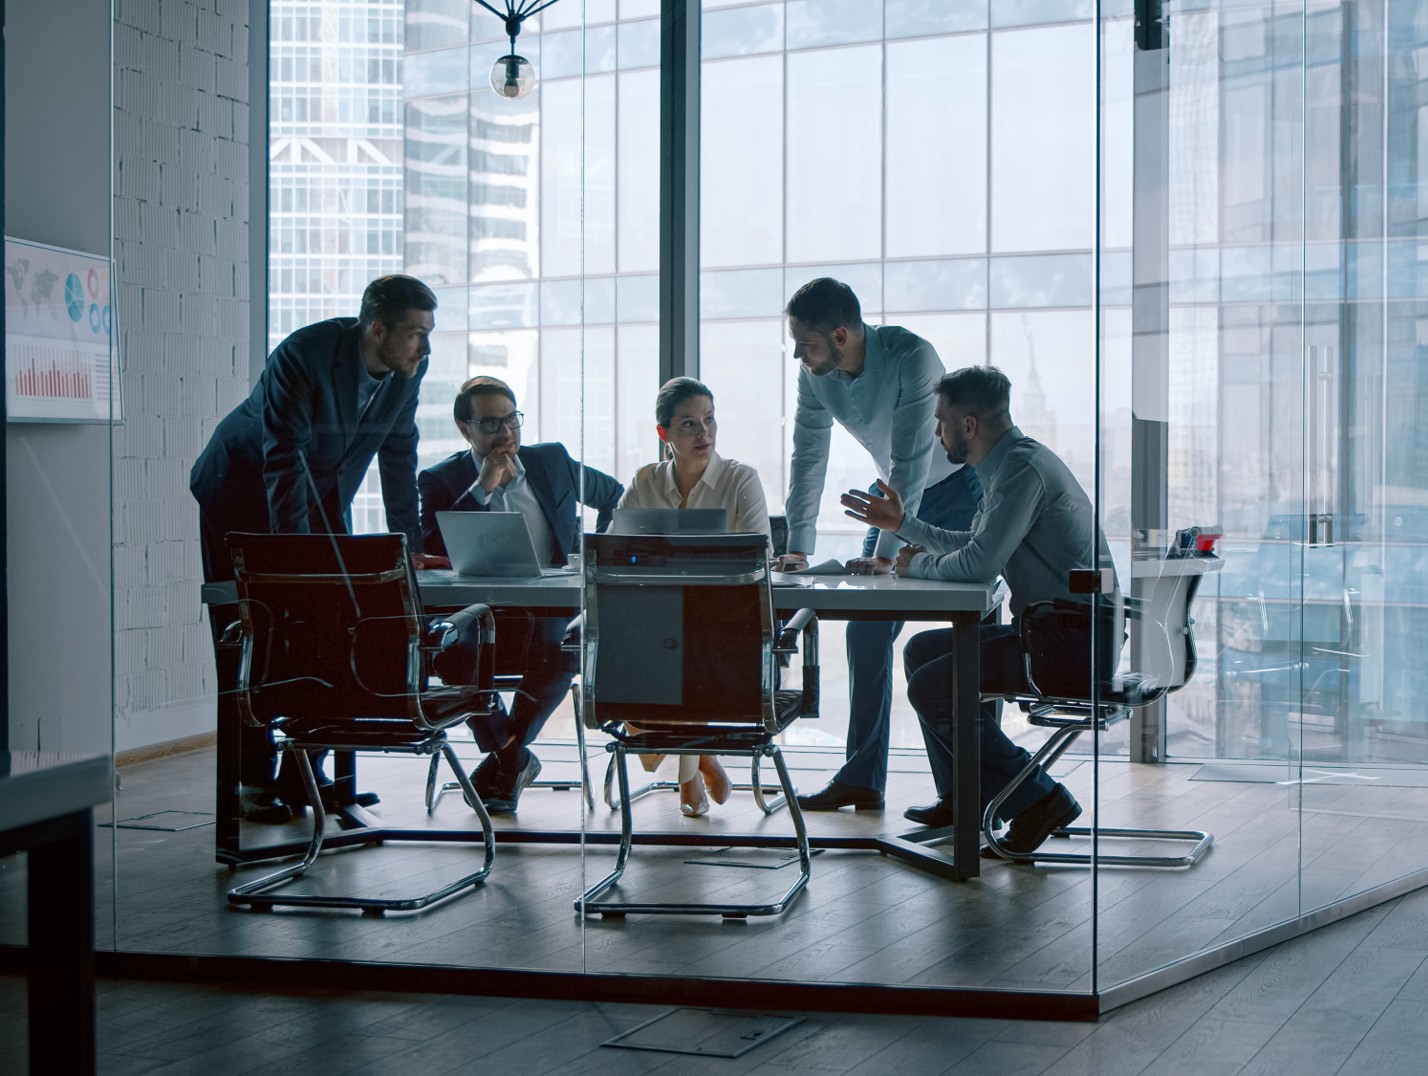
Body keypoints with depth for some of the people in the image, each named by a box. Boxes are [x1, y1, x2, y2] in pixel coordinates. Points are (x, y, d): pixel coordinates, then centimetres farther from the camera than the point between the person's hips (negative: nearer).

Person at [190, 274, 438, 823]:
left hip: (321, 493, 6)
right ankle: (254, 780, 1)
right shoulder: (304, 356, -30)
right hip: (244, 486, -6)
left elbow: (399, 457, -1)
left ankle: (303, 771, 6)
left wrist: (410, 547, -2)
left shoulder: (409, 367, -11)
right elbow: (282, 461, -31)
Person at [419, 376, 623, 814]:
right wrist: (482, 489, -13)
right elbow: (432, 553, -12)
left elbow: (615, 496, 29)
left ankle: (506, 759, -9)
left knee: (563, 651, -35)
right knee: (450, 652, -35)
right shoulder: (441, 480, 5)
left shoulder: (552, 461, 13)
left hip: (552, 612, 1)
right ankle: (516, 759, -8)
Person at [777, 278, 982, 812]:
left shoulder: (912, 357, -30)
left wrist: (886, 553, -34)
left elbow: (911, 462, -32)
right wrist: (797, 547, -11)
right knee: (866, 631, 0)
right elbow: (808, 457, -5)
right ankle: (861, 778, 5)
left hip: (958, 487, -6)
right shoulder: (816, 376, -11)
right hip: (896, 493, 6)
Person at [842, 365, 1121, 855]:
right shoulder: (1010, 462, 14)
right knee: (923, 651, 17)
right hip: (1051, 629, 11)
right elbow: (974, 545, 29)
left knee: (931, 686, -14)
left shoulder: (1022, 466, -18)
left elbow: (978, 563, -26)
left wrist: (919, 564, -6)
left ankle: (1038, 798, -8)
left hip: (1077, 640, -11)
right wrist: (902, 523, 31)